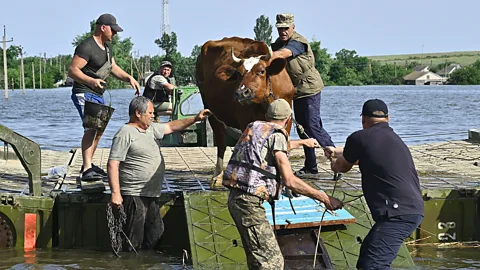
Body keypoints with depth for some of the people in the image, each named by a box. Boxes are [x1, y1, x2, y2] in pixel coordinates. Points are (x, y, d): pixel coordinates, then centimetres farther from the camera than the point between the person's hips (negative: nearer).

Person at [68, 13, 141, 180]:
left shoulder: (106, 47, 14)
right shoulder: (87, 47, -17)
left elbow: (113, 68, 22)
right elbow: (72, 70, -23)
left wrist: (129, 78, 4)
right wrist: (91, 81, -38)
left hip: (98, 95, 11)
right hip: (85, 94, -11)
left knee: (99, 130, 19)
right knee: (91, 128, -24)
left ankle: (88, 165, 34)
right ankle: (87, 170, -31)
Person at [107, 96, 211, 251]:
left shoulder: (151, 129, 15)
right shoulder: (125, 134, -12)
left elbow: (171, 127, 30)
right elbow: (112, 164, -16)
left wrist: (195, 119, 21)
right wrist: (115, 193, -23)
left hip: (151, 197, 9)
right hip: (134, 196, -9)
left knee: (154, 238, 12)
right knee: (133, 244, -9)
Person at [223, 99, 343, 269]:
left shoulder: (255, 128, 17)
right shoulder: (276, 135, -8)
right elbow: (289, 181, -15)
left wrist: (303, 142, 57)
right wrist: (324, 198, -10)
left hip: (236, 197, 10)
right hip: (249, 202, -10)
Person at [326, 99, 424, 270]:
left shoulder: (360, 138, -3)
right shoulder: (393, 138, 23)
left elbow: (343, 167, 16)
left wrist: (334, 162, 40)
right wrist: (337, 152, 60)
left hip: (398, 213, -9)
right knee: (366, 255, 21)